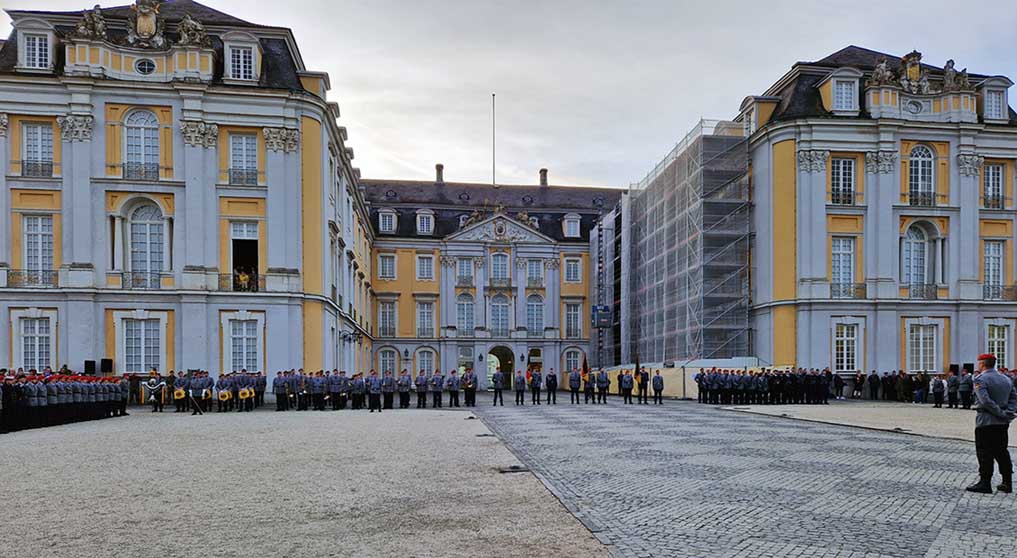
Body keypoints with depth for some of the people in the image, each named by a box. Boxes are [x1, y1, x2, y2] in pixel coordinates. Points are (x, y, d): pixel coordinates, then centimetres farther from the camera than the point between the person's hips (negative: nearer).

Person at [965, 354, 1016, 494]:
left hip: (986, 422, -7)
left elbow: (986, 401, -23)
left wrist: (1001, 413, -16)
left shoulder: (980, 380, -12)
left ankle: (985, 483, 0)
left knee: (985, 453, -1)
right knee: (1002, 452, 15)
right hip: (1003, 424, 7)